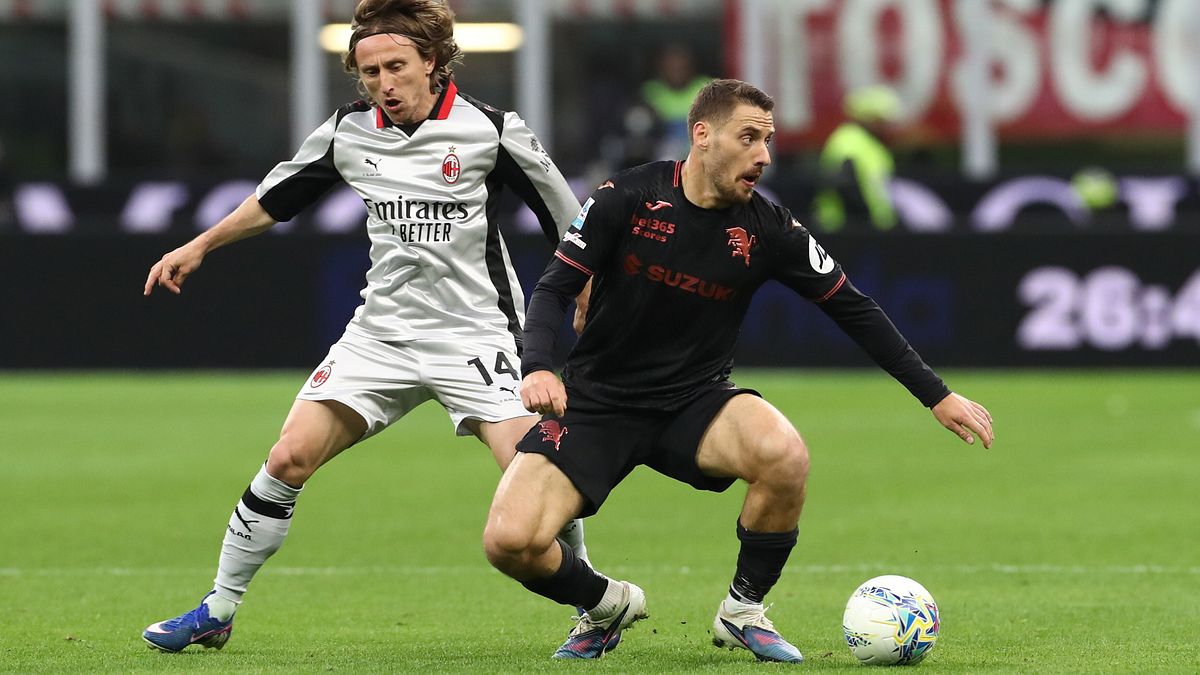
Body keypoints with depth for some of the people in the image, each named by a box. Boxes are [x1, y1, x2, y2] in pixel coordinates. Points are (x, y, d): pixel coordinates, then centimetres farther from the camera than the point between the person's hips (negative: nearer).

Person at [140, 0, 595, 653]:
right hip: (381, 328, 3)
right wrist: (198, 246, 24)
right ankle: (217, 611, 7)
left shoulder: (491, 129, -9)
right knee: (289, 458, -6)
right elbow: (277, 198, 20)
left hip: (475, 333, -3)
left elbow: (569, 223, 1)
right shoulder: (348, 132, 2)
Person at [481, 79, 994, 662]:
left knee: (785, 454, -33)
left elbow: (853, 309, 4)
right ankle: (604, 605, 14)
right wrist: (537, 368, -28)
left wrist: (938, 396, 2)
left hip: (696, 403, 1)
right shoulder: (626, 199, -10)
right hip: (597, 403, -1)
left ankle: (742, 610, -6)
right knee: (508, 542, -21)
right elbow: (554, 288, -8)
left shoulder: (767, 230, -5)